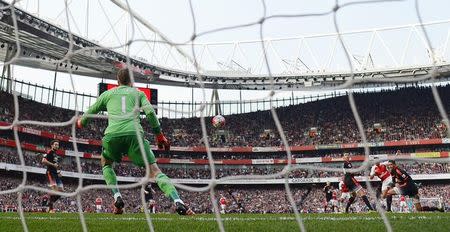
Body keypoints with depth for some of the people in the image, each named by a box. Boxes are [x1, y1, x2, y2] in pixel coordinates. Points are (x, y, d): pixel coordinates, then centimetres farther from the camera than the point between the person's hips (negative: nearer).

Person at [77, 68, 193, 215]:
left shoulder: (107, 94, 27)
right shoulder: (138, 93, 24)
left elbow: (90, 112, 37)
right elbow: (150, 112, 8)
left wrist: (80, 123, 58)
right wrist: (159, 135, 13)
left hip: (112, 134, 1)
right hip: (134, 133, -1)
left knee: (106, 164, 31)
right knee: (154, 170, -2)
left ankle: (117, 198, 12)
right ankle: (178, 202, -21)